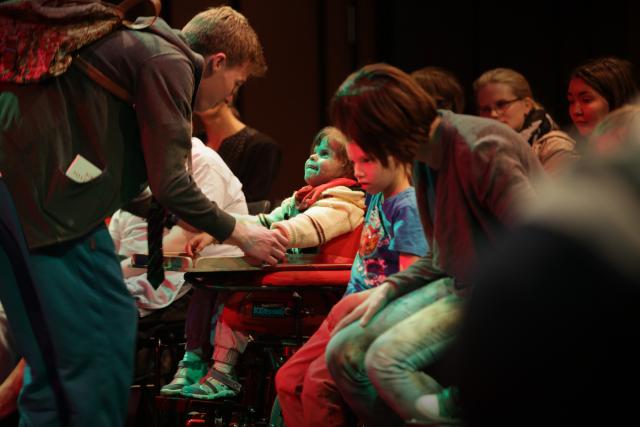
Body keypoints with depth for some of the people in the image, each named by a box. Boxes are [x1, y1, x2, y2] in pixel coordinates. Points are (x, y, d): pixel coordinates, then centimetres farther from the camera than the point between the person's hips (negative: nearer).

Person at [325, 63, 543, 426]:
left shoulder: (480, 149, -20)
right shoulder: (427, 158, 8)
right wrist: (390, 287, 5)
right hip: (458, 284, 9)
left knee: (386, 359, -26)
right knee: (343, 351, -2)